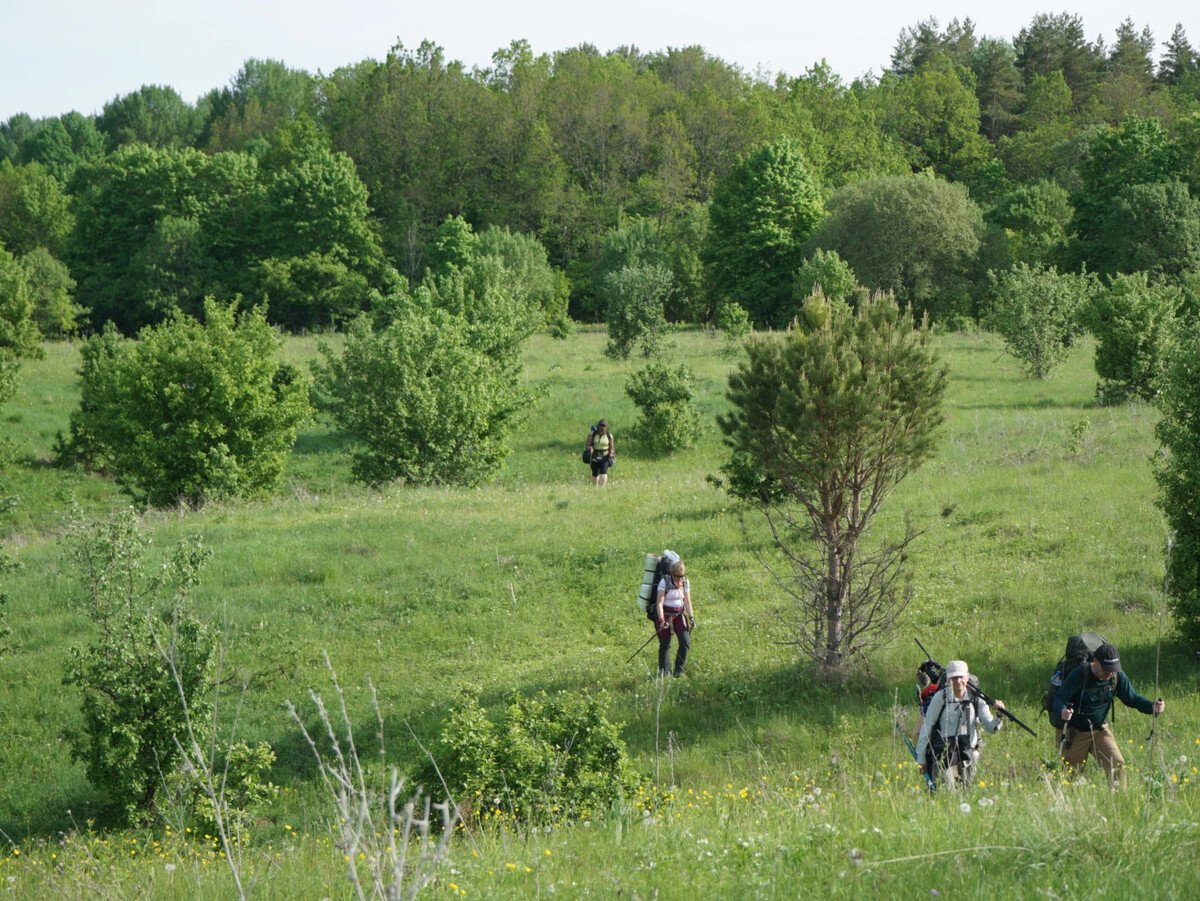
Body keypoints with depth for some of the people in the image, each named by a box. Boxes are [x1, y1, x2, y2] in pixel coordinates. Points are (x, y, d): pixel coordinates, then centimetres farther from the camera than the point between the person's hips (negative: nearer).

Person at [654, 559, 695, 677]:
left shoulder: (685, 582, 1)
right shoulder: (664, 582, -14)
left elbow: (687, 601, 8)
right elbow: (659, 602, -17)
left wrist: (691, 617, -1)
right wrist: (661, 620, -26)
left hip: (679, 615, 4)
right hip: (666, 614, -4)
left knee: (685, 642, -7)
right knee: (665, 644, -3)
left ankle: (679, 670, 6)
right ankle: (663, 671, 12)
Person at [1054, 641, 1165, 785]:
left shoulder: (1117, 676, -9)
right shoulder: (1079, 675, -21)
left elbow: (1133, 699, 1)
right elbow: (1059, 699, -23)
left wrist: (1152, 707, -19)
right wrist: (1062, 711, -48)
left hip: (1100, 730, 3)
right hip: (1076, 733, -3)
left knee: (1117, 765, -17)